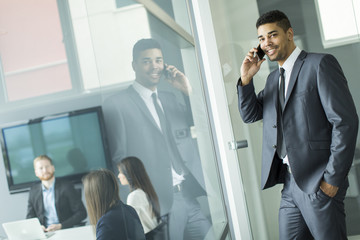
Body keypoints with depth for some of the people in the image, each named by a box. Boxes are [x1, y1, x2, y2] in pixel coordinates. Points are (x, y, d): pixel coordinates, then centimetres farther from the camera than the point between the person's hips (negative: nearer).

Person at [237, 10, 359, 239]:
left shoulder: (320, 64, -7)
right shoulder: (273, 79, 18)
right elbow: (249, 115, 17)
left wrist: (333, 178, -16)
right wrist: (246, 78, 2)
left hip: (318, 183, -7)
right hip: (290, 183, 7)